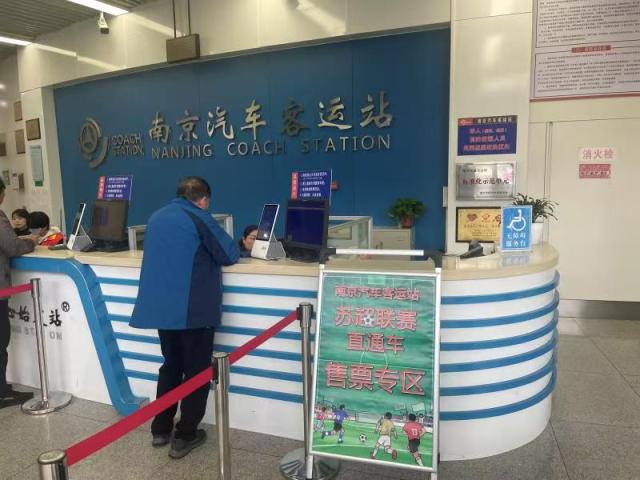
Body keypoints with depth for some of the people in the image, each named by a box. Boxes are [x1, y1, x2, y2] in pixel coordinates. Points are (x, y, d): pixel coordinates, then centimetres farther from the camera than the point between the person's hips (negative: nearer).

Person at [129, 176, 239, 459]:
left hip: (160, 307, 7)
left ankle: (160, 429, 29)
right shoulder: (199, 218, -9)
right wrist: (209, 252, 12)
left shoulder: (157, 217, 13)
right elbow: (231, 255, -8)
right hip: (192, 309, -7)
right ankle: (184, 437, 13)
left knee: (171, 365, 21)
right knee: (196, 371, 7)